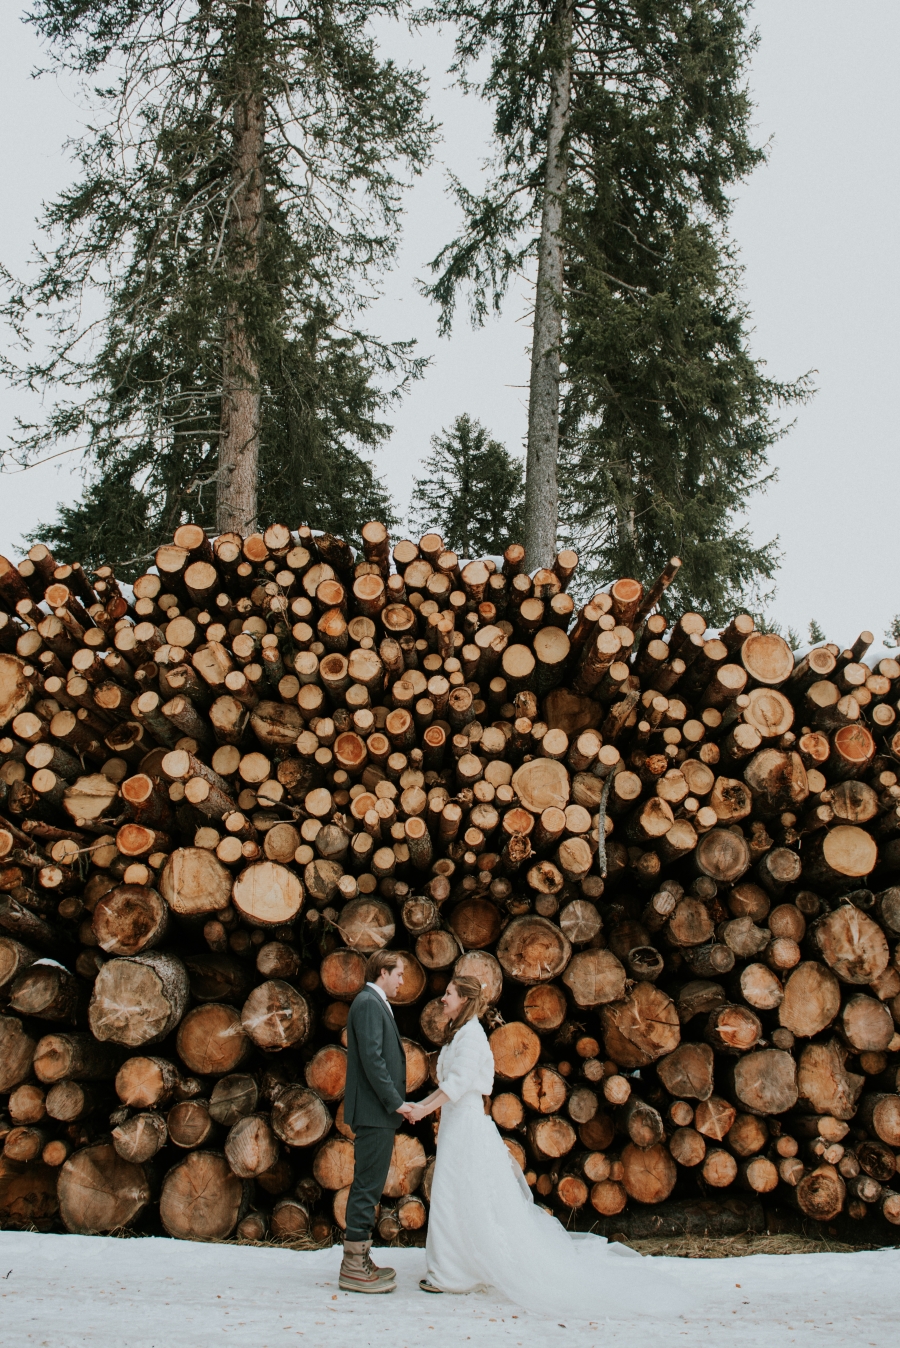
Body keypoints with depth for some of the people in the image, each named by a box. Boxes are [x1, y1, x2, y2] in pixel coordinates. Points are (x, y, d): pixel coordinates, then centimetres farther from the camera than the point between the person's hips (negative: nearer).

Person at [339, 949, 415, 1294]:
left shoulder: (375, 1004, 19)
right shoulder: (368, 1003, -13)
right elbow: (371, 1058, -20)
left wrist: (395, 1103, 17)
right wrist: (395, 1102, -17)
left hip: (378, 1113, 10)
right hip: (374, 1112, -10)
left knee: (367, 1188, 13)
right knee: (367, 1188, -6)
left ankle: (358, 1261, 19)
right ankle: (355, 1267, -2)